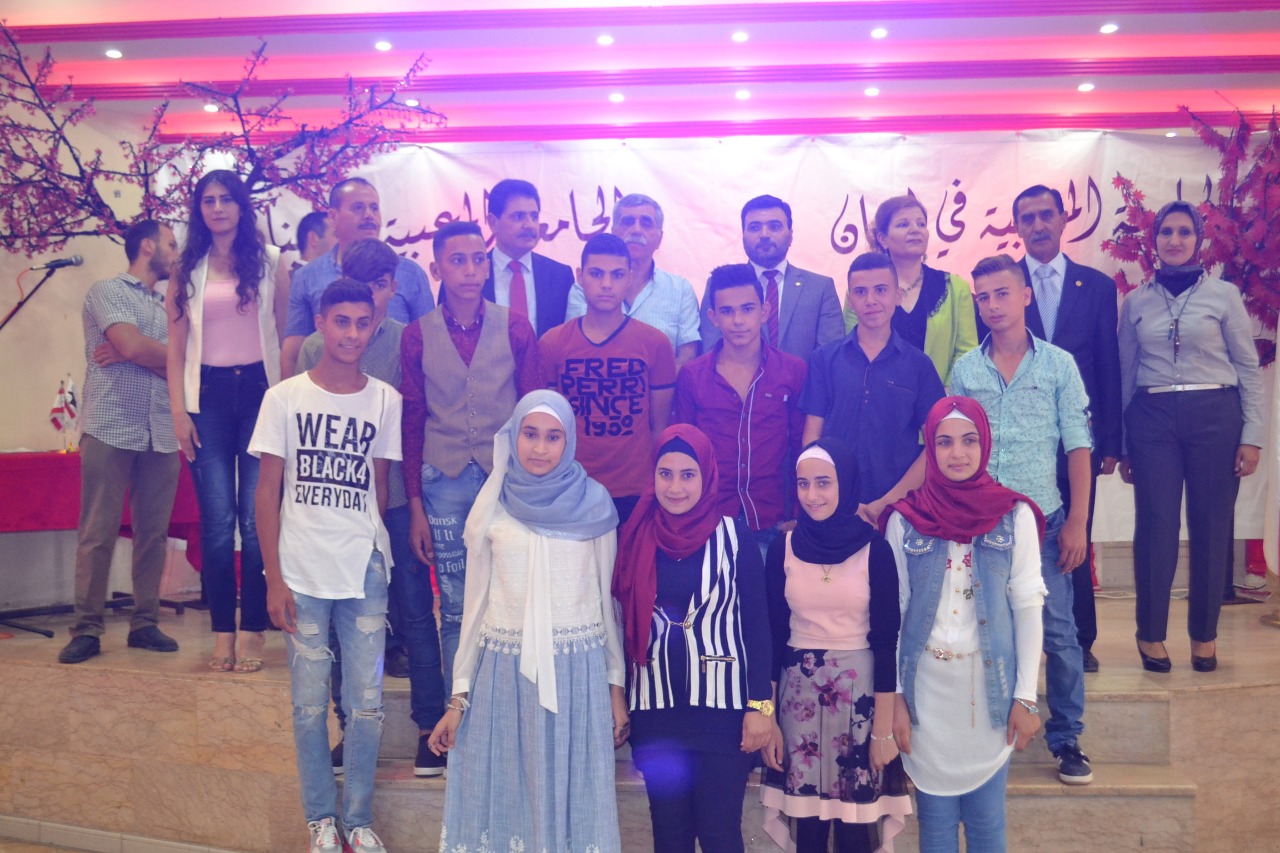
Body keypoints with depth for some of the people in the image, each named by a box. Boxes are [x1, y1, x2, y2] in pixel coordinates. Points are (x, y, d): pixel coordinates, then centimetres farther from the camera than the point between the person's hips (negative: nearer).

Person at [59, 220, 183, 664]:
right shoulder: (107, 291, 4)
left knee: (153, 533, 5)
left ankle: (145, 623, 12)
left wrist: (138, 354, -7)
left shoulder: (170, 306, 19)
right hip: (110, 430, -5)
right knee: (98, 534, -2)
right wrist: (169, 357, 4)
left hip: (162, 434, 5)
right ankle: (87, 629, 3)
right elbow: (131, 345, -13)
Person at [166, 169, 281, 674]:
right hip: (208, 396, 2)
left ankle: (253, 630, 7)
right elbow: (176, 347, 10)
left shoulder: (269, 261, 6)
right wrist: (179, 411, 1)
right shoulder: (187, 271, 11)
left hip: (260, 390, -1)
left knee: (257, 516, -2)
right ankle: (222, 632, 8)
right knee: (217, 519, -1)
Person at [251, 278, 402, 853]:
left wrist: (375, 555, 6)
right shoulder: (285, 397, -2)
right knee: (310, 703, 8)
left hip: (365, 572, 1)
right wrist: (273, 578, -5)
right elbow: (267, 491, -1)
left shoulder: (384, 400, 3)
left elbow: (378, 487, 9)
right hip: (302, 572, -1)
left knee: (366, 702, 5)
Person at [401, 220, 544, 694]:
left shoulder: (515, 329, 2)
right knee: (455, 610, 6)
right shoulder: (417, 336, 4)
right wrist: (415, 507, 4)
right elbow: (411, 424, 7)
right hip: (444, 481, 1)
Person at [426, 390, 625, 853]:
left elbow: (606, 597, 6)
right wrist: (459, 698, 5)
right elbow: (475, 602, 5)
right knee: (504, 791, 8)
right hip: (504, 670, 1)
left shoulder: (595, 504, -1)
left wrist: (616, 686, 6)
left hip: (577, 671, -1)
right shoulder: (492, 506, 2)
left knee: (569, 792, 6)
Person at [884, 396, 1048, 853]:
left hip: (990, 684, 0)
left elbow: (1028, 608, -1)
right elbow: (893, 612, 1)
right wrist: (894, 696, -3)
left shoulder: (1015, 516, -3)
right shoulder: (904, 519, -2)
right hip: (926, 686, 0)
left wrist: (1026, 696, -4)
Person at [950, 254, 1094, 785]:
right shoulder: (964, 371, 4)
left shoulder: (1058, 364, 1)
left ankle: (1066, 738, 16)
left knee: (1058, 633, 1)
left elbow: (1078, 447, -1)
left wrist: (1077, 521, -6)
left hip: (1042, 520, -1)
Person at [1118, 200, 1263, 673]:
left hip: (1214, 416, 0)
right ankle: (1151, 634, 12)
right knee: (1155, 525, -1)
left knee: (1212, 527, 3)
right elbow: (1125, 373, 11)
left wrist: (1252, 435, -3)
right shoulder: (1135, 302, 9)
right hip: (1152, 417, 1)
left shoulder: (1224, 294, 4)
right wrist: (1122, 445, 9)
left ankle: (1205, 635, 17)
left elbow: (1249, 368, 4)